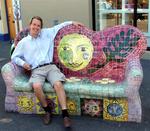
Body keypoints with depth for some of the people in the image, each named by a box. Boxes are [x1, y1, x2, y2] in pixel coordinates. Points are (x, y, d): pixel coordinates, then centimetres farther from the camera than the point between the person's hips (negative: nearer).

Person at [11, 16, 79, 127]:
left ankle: (65, 114, -28)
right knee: (37, 86, -33)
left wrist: (71, 22, 22)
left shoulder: (46, 33, 18)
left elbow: (59, 26, 28)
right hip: (36, 70, 0)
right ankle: (47, 110, -8)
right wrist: (23, 63, 0)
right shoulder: (23, 42, 15)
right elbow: (14, 57, 19)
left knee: (58, 84, -31)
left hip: (50, 66, 1)